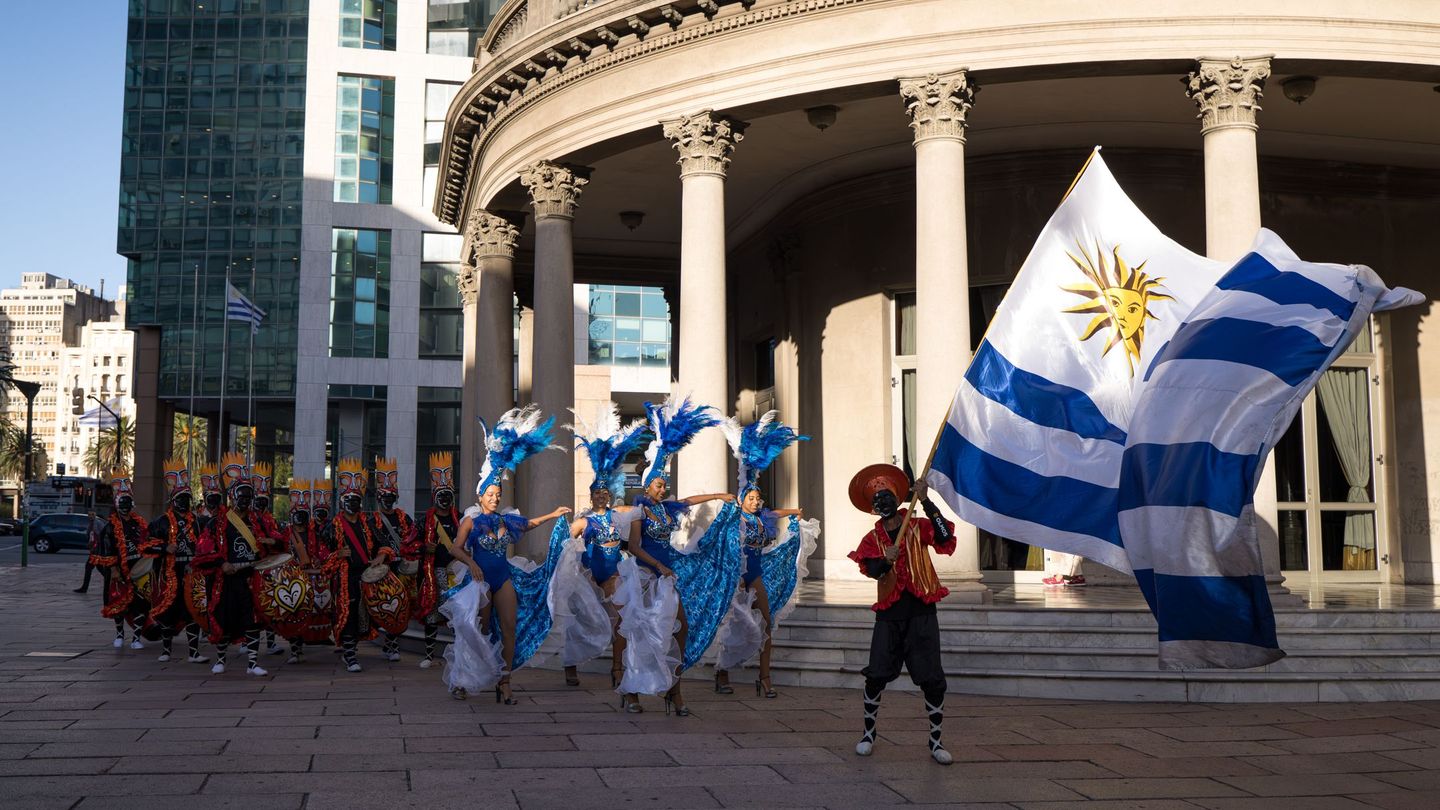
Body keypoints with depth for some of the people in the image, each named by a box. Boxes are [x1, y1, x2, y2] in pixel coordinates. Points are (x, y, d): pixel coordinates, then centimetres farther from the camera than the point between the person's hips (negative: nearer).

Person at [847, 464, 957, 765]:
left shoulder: (918, 527, 2)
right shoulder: (872, 539, 7)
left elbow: (944, 538, -19)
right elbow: (872, 570, -10)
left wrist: (926, 502, -23)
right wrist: (885, 562, -33)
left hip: (921, 614, -2)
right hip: (889, 616, 2)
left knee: (933, 680, -4)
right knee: (876, 676, 0)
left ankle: (936, 742, 10)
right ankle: (869, 734, 20)